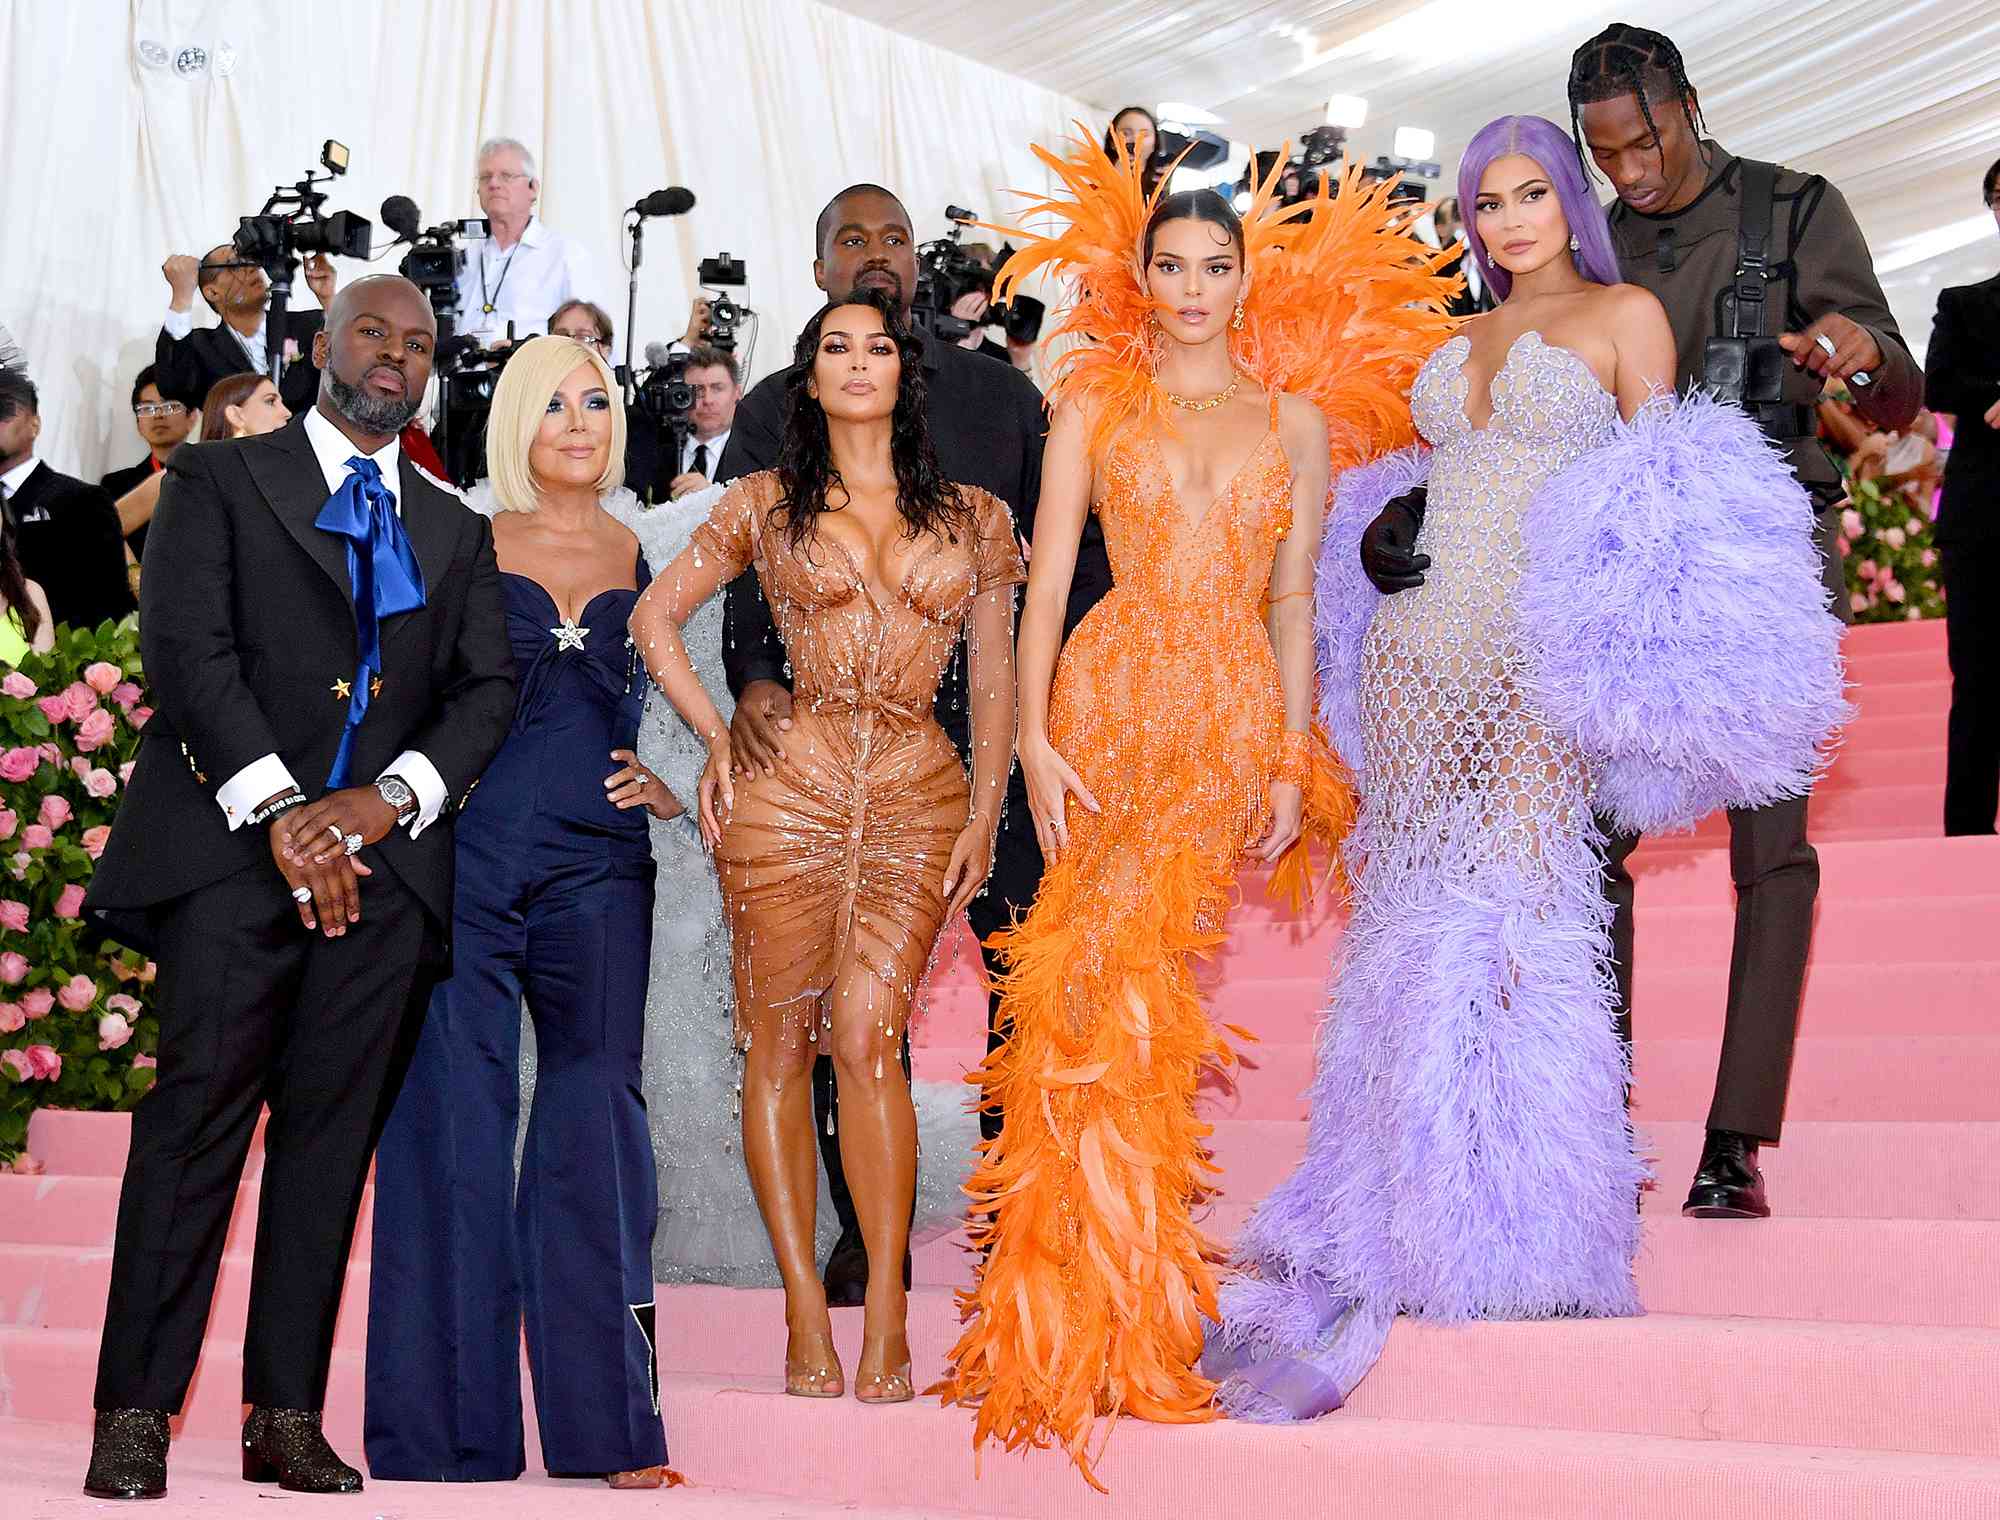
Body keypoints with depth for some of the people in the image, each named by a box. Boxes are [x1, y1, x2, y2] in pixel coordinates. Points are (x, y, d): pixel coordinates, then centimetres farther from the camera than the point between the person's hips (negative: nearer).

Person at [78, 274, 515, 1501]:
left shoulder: (456, 532, 21)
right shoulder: (219, 480, 10)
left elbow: (487, 688, 11)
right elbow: (185, 649, -3)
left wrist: (389, 798, -8)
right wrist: (276, 812, -13)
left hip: (386, 859, 3)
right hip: (236, 846, -3)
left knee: (334, 1136, 2)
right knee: (197, 1118, -9)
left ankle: (288, 1418, 6)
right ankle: (137, 1415, -5)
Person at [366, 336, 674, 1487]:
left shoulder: (647, 554, 13)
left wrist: (676, 781, 3)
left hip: (600, 863, 2)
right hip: (467, 857, -1)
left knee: (596, 1117, 1)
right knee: (455, 1117, -1)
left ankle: (607, 1419, 9)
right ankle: (455, 1430, 8)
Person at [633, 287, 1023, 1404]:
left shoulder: (972, 515, 13)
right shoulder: (769, 504, 10)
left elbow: (996, 675, 14)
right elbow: (656, 617, 14)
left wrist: (986, 811, 4)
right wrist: (718, 737, 3)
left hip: (919, 795, 0)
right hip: (789, 784, 1)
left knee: (866, 1036, -12)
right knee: (782, 1039, 0)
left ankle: (886, 1315, -7)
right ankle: (806, 1306, 7)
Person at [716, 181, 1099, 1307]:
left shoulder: (998, 392, 14)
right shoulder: (775, 411, 12)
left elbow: (1076, 548, 12)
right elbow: (747, 569, 1)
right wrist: (756, 681, -17)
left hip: (988, 728, 0)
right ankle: (867, 1233, 13)